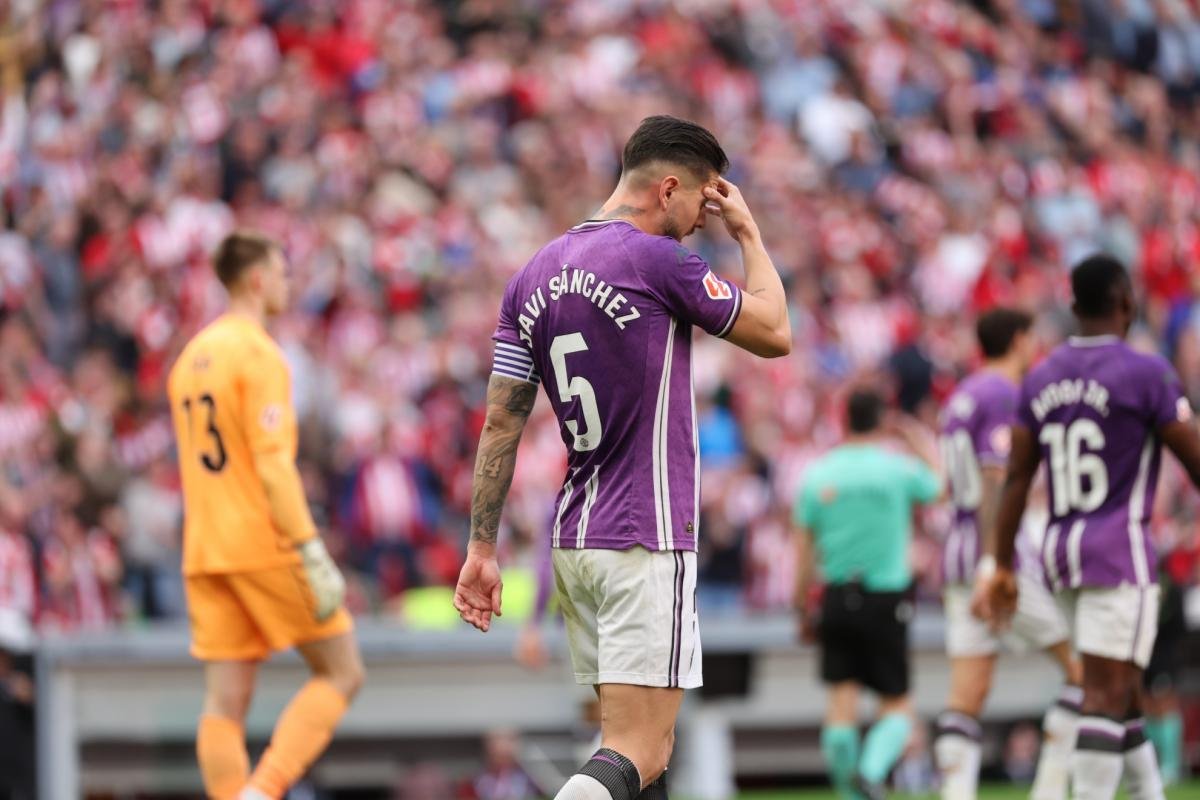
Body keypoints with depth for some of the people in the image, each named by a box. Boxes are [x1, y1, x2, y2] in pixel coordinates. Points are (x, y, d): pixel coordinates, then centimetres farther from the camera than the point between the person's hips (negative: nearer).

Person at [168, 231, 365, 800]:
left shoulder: (190, 358, 17)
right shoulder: (258, 353, -10)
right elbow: (273, 460, -18)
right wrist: (312, 553, -19)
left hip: (205, 553, 8)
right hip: (265, 544, -8)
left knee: (224, 703, 2)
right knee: (341, 672, 2)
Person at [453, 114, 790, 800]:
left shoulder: (535, 275, 10)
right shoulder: (658, 262, -11)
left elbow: (502, 421, 9)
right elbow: (775, 334, 1)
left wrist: (482, 548, 10)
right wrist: (748, 232, 14)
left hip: (573, 539, 8)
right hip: (646, 544, -8)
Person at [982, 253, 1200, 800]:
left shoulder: (1040, 380, 9)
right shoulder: (1145, 375, -9)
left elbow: (1017, 479, 8)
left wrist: (1003, 567, 11)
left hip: (1060, 550, 7)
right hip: (1119, 550, -7)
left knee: (1125, 690, 17)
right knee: (1106, 696, -9)